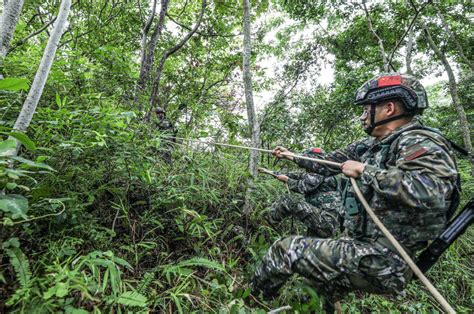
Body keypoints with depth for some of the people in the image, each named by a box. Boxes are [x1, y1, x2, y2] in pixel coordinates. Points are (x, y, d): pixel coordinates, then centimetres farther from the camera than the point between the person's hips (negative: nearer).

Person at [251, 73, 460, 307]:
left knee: (285, 249, -5)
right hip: (358, 246, 8)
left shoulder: (419, 142, -15)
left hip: (379, 263, -8)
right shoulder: (372, 145, 10)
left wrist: (364, 170, -25)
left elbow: (433, 193, -34)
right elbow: (328, 163, 19)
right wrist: (293, 157, 27)